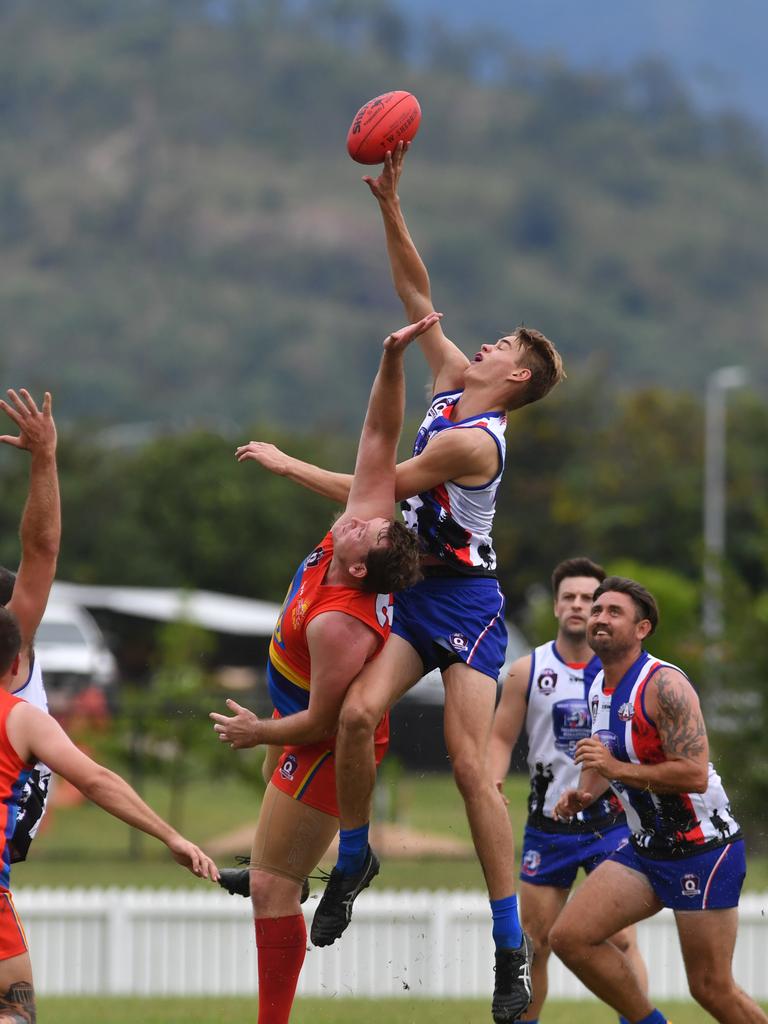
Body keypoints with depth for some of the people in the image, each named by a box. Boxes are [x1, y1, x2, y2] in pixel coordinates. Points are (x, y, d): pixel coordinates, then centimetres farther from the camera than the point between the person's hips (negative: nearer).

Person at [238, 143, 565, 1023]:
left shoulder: (472, 441, -18)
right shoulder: (450, 385, 6)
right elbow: (416, 295, 14)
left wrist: (284, 463, -1)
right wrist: (390, 205, 6)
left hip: (467, 603, -8)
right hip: (417, 595, 8)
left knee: (470, 767, -14)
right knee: (358, 712, -16)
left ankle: (512, 949, -13)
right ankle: (353, 858, 1)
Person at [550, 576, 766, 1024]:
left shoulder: (664, 685, -19)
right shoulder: (599, 688, 8)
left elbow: (695, 774, -26)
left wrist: (617, 769, -28)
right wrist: (584, 795, 5)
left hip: (703, 849, -8)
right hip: (646, 848, 8)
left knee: (711, 988, -5)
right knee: (569, 937, -6)